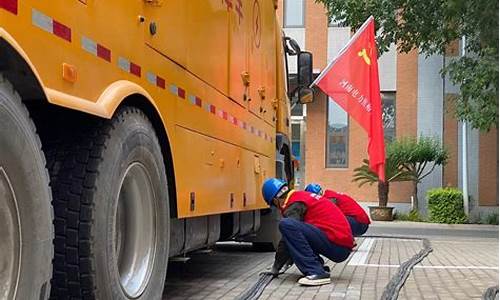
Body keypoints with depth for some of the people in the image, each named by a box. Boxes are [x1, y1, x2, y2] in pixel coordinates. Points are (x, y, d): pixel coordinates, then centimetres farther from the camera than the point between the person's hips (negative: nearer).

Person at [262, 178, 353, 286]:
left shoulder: (294, 205, -8)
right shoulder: (302, 195, 20)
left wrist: (276, 267, 4)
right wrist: (291, 260, 38)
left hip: (336, 246, -10)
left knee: (286, 224, -19)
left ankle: (316, 272, -19)